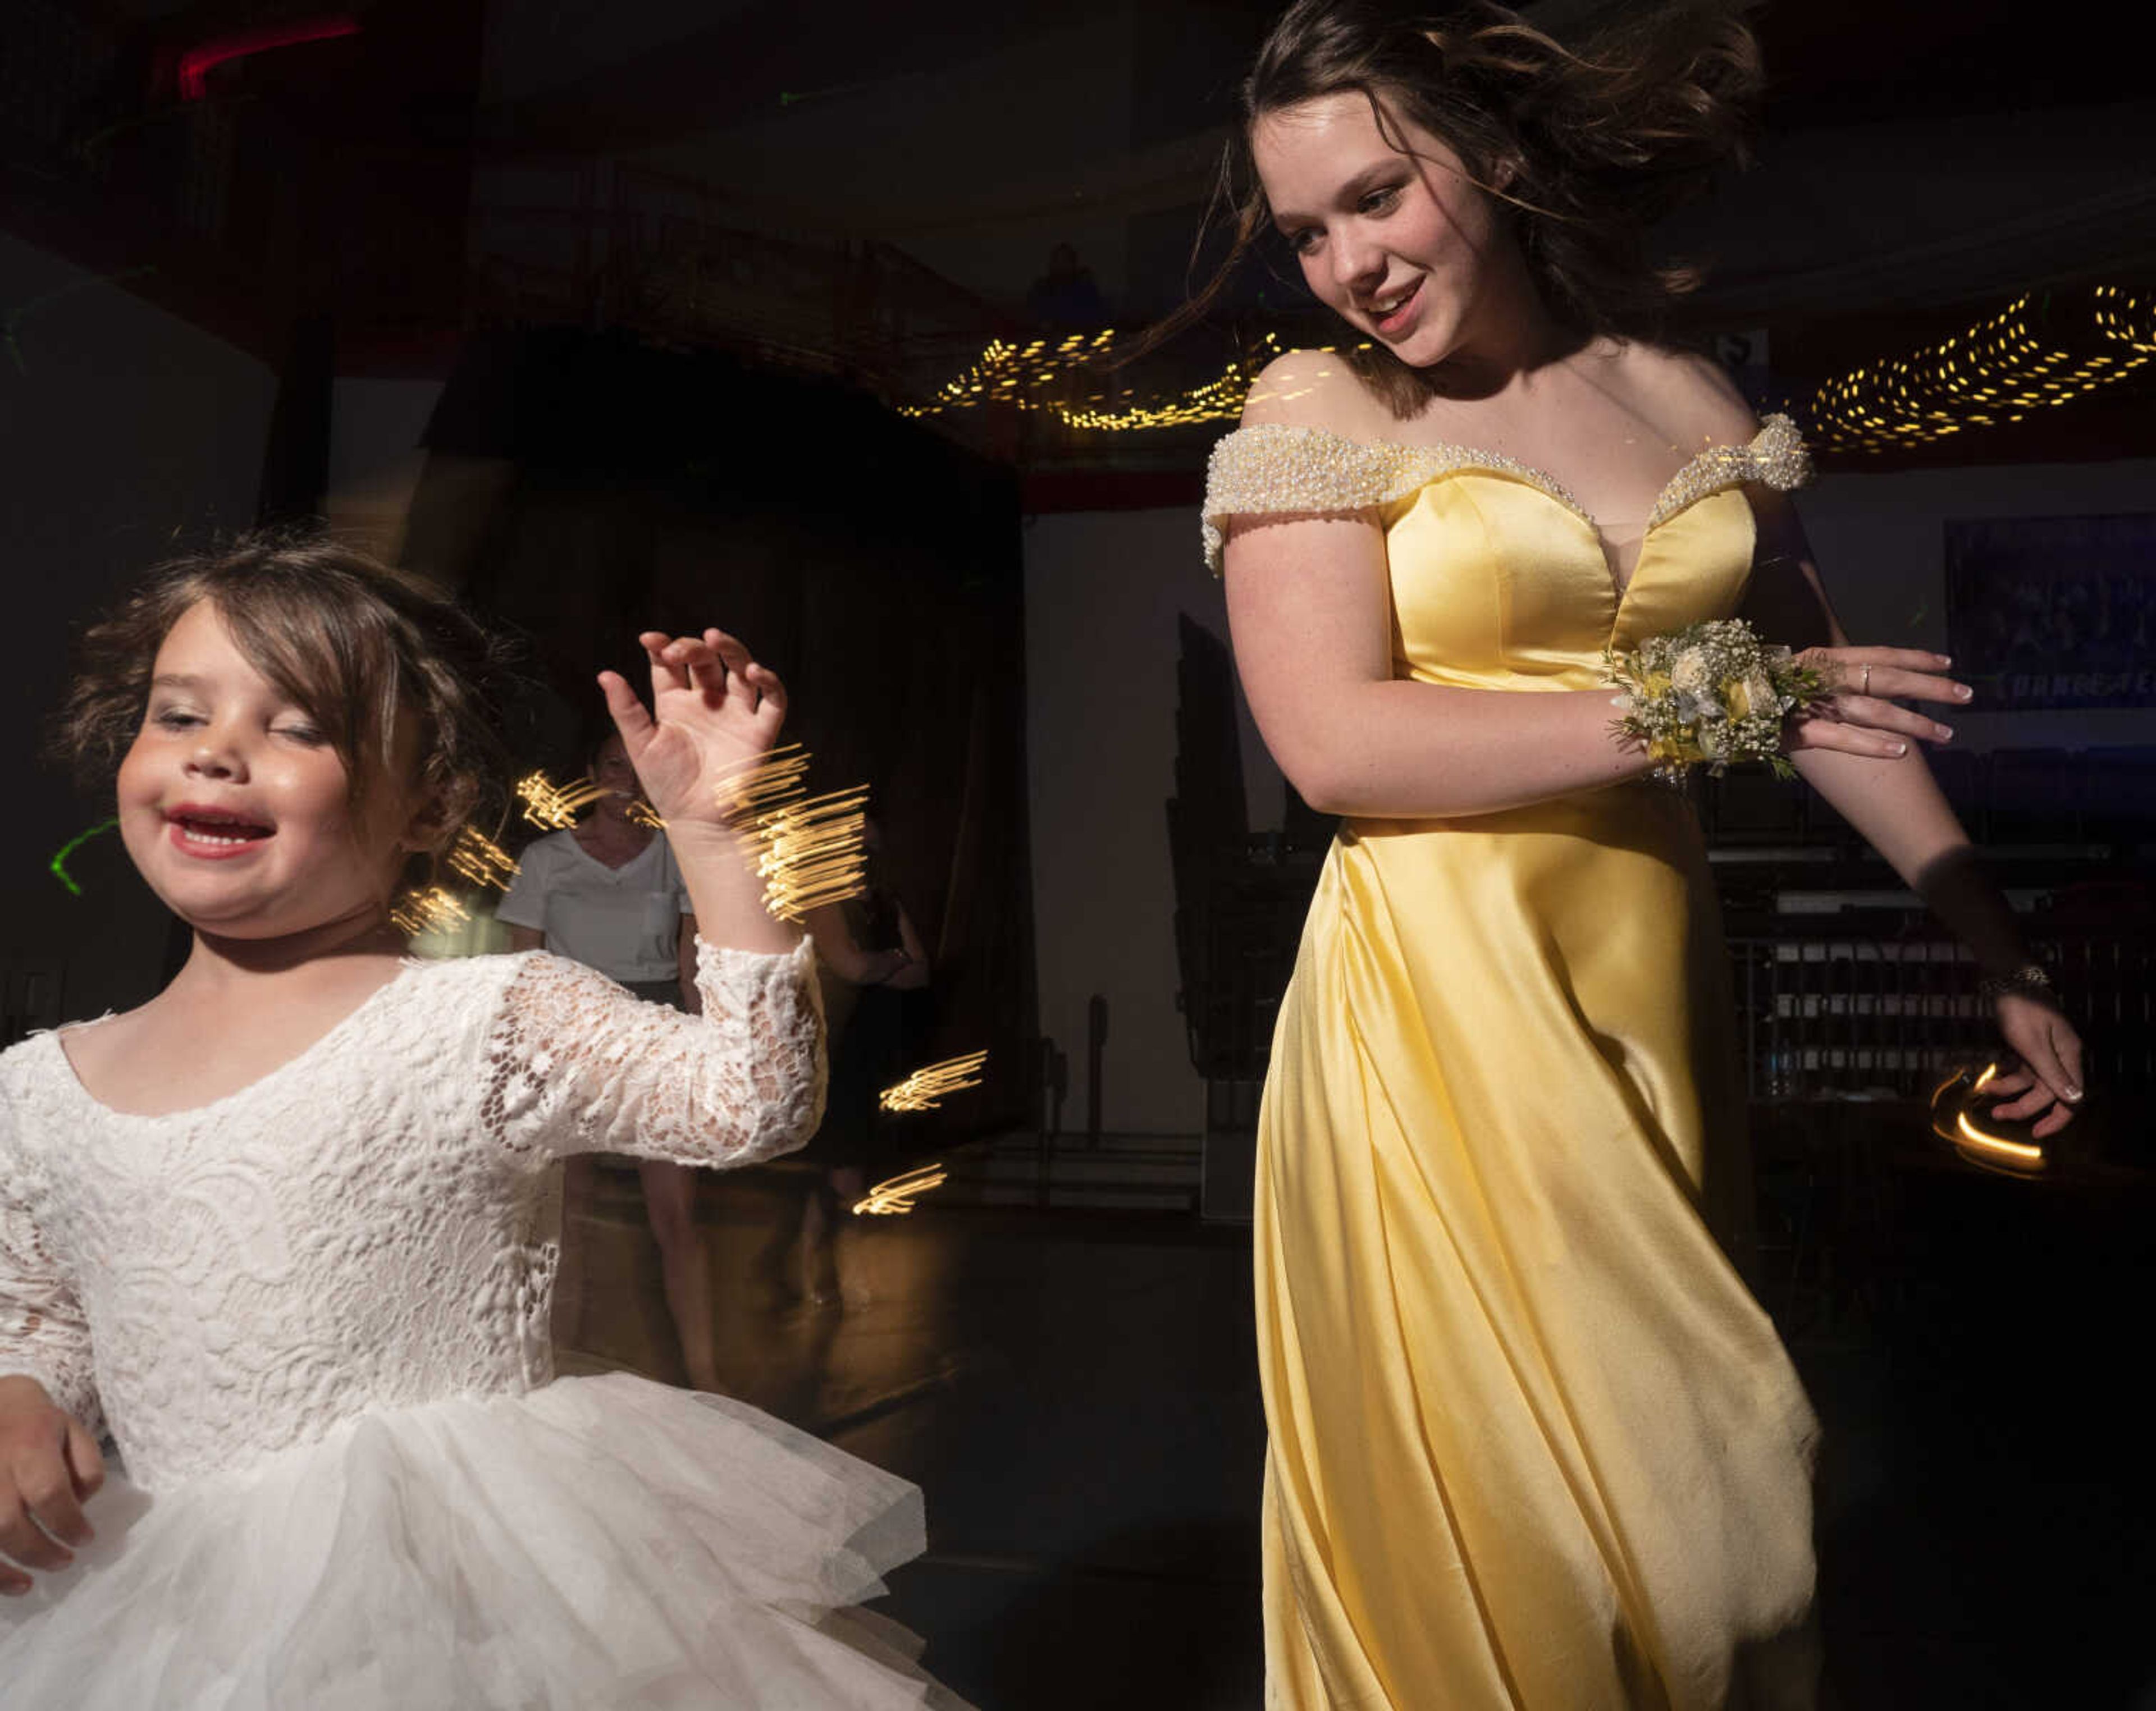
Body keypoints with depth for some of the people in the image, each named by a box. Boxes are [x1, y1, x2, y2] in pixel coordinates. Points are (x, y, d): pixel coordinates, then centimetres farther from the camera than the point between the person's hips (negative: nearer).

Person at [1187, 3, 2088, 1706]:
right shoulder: (1316, 407, -2)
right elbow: (1335, 740, -13)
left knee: (1673, 1465, 14)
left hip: (1651, 985, 4)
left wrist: (1999, 945, 14)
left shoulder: (1686, 397, 10)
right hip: (1440, 1005, -4)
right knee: (1491, 1495, 3)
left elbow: (1825, 684, 15)